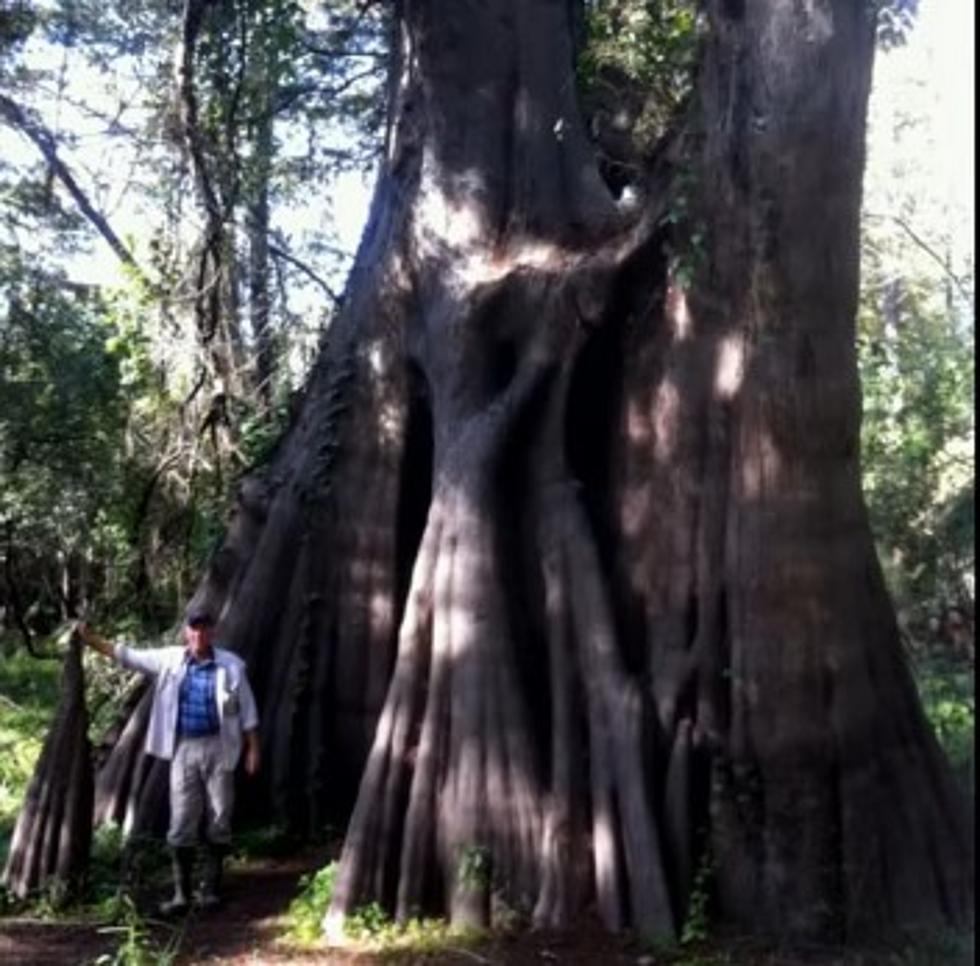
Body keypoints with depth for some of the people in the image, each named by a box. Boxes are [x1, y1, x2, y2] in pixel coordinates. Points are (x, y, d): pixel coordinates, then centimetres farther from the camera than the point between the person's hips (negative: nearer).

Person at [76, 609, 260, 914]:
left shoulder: (231, 665, -4)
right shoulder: (170, 660, 1)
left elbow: (247, 711, 0)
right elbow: (128, 656, 7)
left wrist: (253, 749, -1)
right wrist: (91, 639, 2)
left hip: (219, 750, -1)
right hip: (184, 750, 1)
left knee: (218, 819, 5)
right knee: (181, 822, 1)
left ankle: (210, 888, 18)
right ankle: (181, 893, 9)